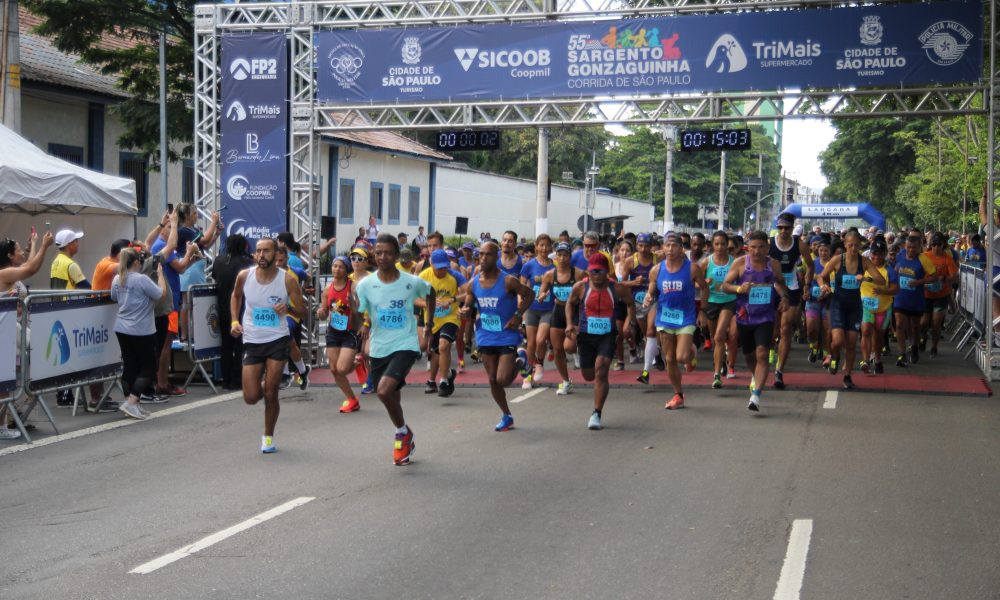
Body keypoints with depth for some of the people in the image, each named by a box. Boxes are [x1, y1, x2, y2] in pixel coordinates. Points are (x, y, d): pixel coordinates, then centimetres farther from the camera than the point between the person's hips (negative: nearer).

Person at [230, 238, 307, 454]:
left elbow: (303, 313, -3)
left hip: (277, 340, -2)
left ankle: (268, 437, 19)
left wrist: (288, 308, -24)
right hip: (252, 341, 2)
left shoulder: (287, 279, -11)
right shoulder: (244, 276, -5)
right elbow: (236, 296, 17)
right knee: (251, 398, -3)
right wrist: (234, 321, 4)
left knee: (270, 394, -3)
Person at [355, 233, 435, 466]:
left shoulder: (412, 282, -8)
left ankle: (403, 432, 2)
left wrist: (429, 323, 15)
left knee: (384, 390, -23)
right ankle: (405, 440, 38)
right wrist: (363, 325, -29)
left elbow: (429, 293, 14)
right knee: (391, 397, 14)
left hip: (405, 346, -3)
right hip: (379, 349, 4)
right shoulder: (365, 285, -7)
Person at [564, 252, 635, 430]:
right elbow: (570, 303, 12)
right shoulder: (580, 287, -6)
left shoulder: (617, 288, -8)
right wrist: (570, 324, -1)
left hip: (608, 336, -2)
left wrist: (628, 322, -3)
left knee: (601, 370, -18)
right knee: (588, 375, 11)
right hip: (586, 335, 2)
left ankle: (596, 414, -12)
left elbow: (630, 304, 10)